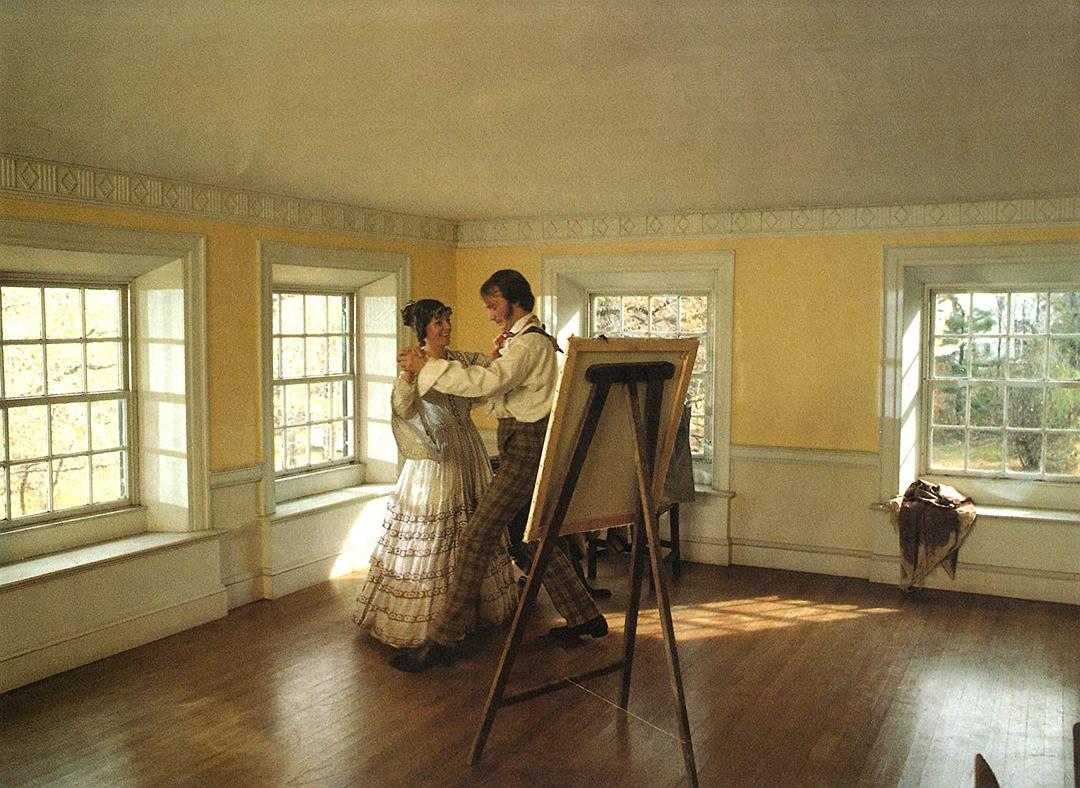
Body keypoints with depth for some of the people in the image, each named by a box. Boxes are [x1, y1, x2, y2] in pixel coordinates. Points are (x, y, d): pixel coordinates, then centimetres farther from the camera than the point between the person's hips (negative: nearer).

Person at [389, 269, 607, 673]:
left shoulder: (530, 342, -14)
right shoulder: (521, 340, 20)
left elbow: (487, 383, -30)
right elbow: (499, 390, 19)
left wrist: (424, 365, -28)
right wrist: (497, 357, 3)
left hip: (525, 448, -11)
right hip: (523, 446, 11)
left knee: (478, 536, -12)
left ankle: (443, 639, -9)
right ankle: (584, 616, 27)